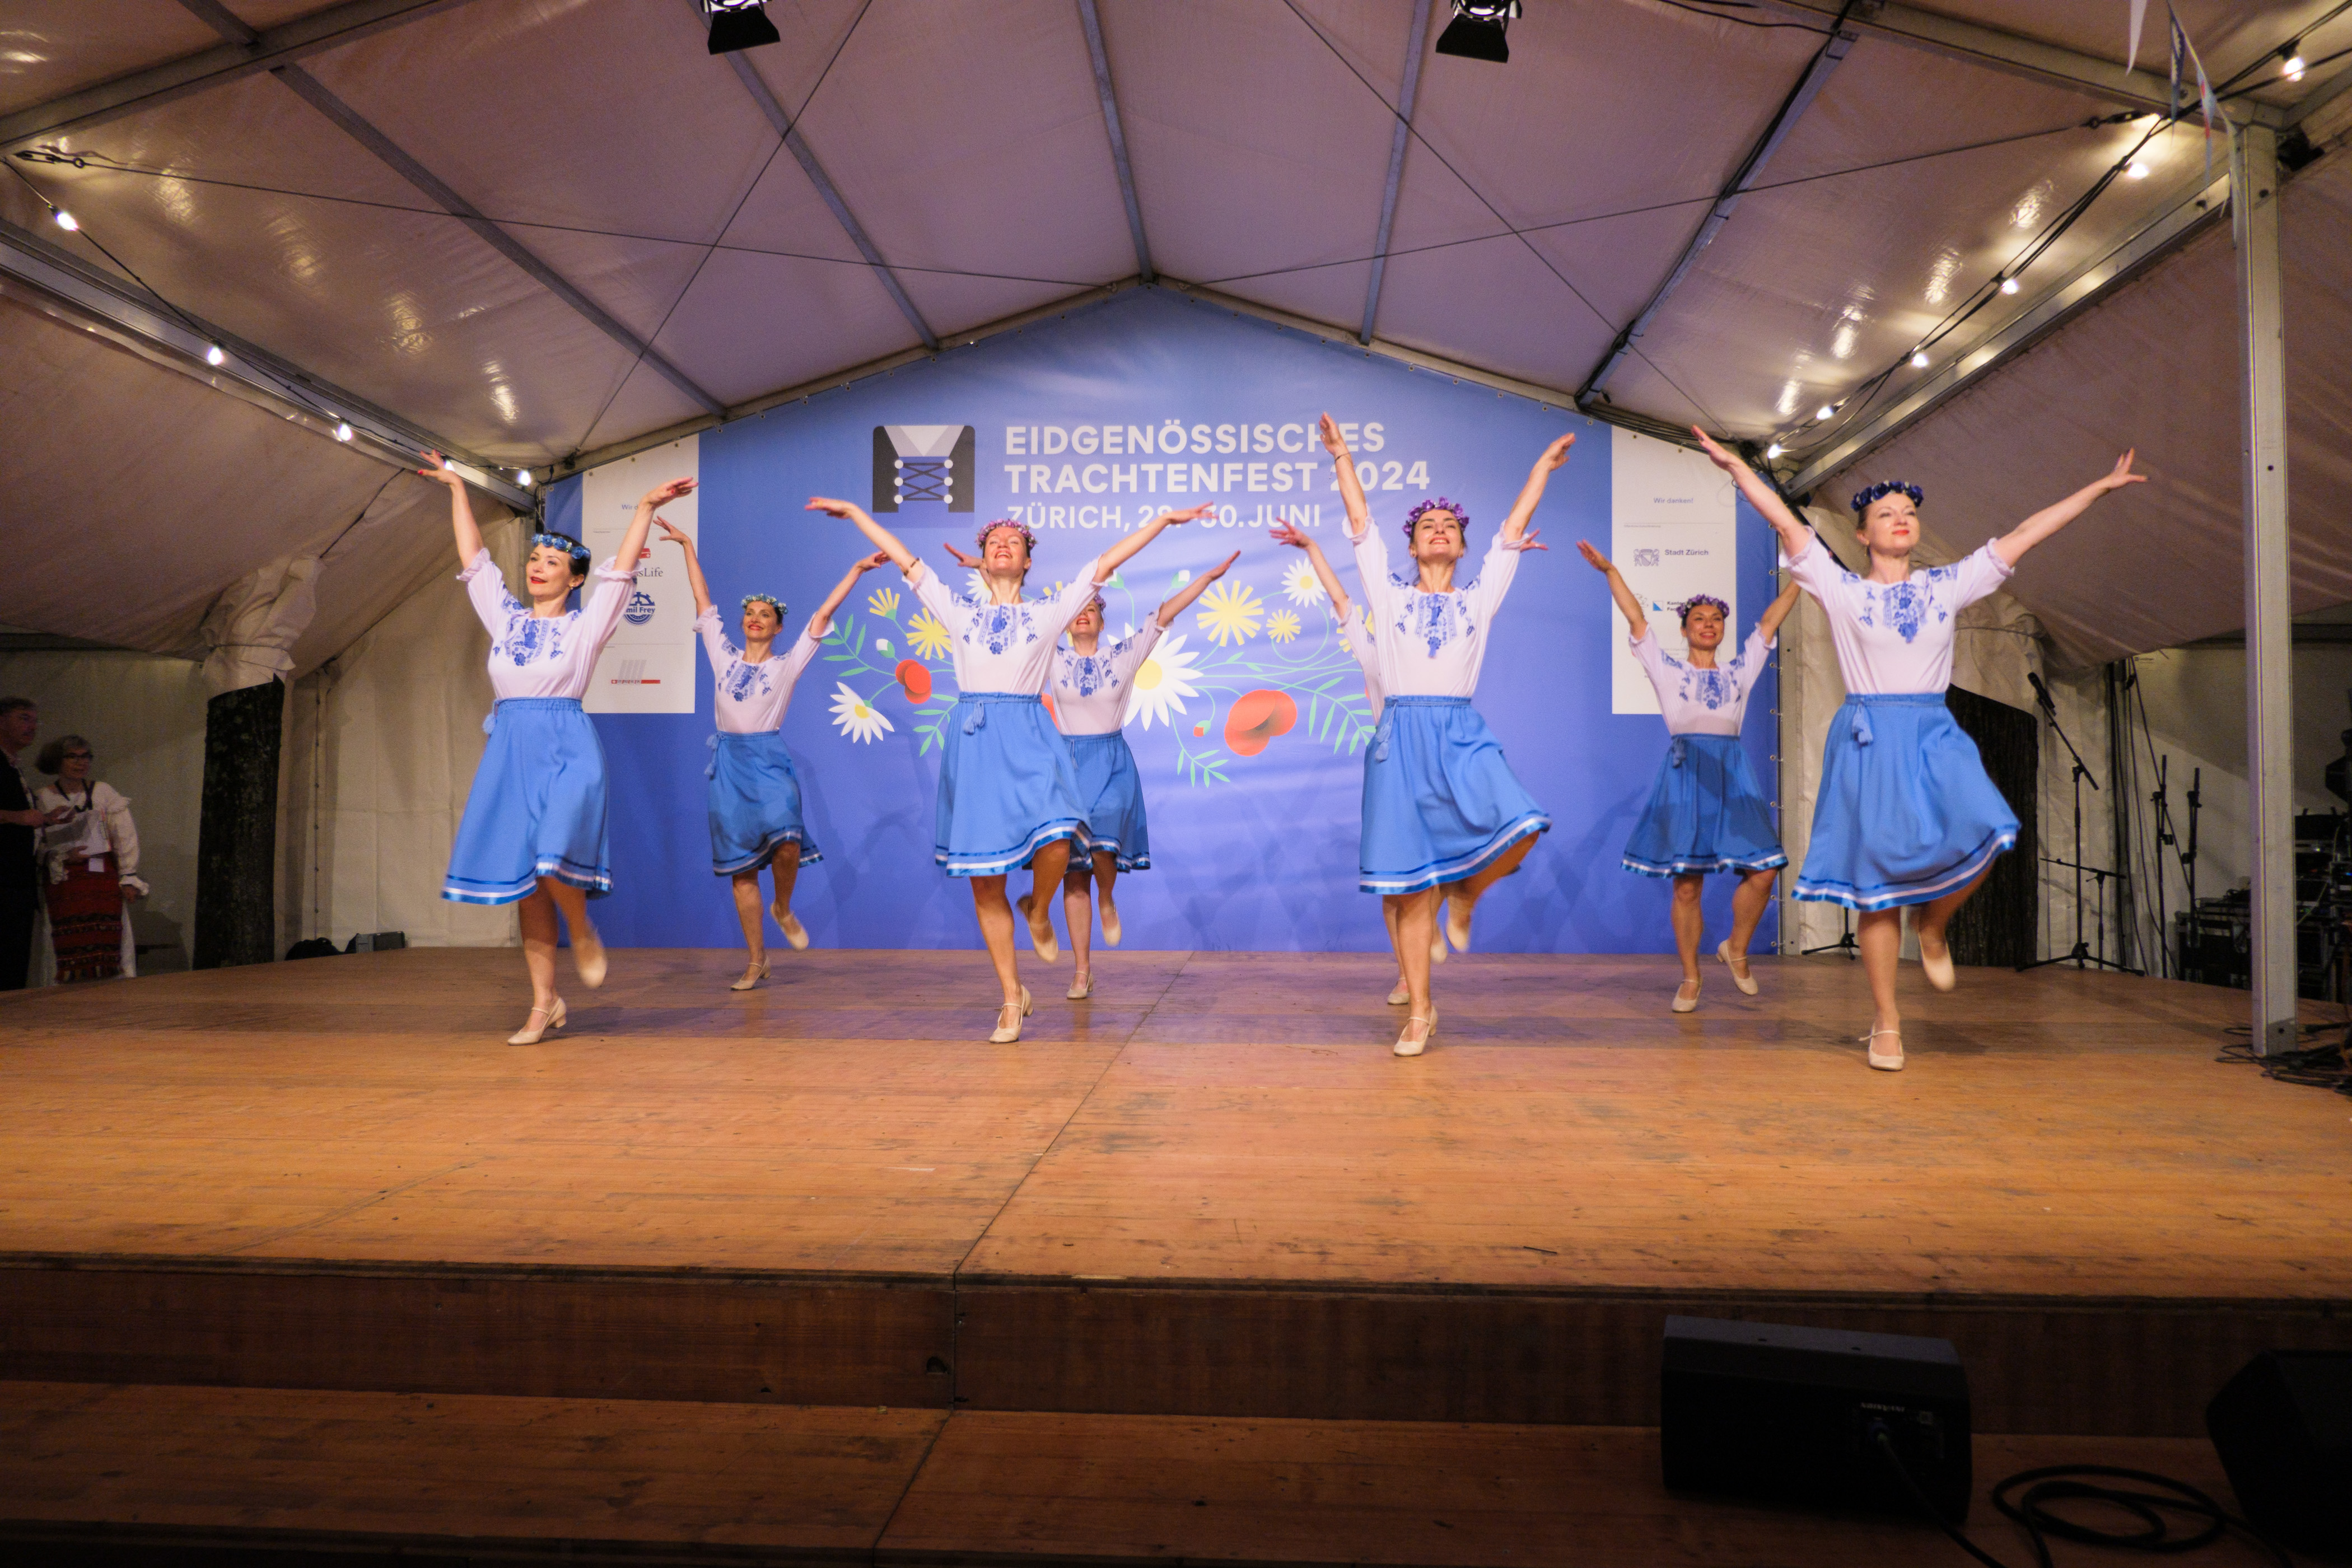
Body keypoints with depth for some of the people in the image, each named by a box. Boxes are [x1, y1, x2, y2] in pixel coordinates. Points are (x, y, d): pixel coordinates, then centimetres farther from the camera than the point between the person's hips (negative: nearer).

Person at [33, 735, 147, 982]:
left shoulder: (104, 793, 7)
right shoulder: (41, 798, 7)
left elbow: (126, 836, 5)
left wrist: (128, 878, -1)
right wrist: (62, 856, -10)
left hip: (104, 878, 0)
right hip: (61, 883, 0)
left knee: (105, 942, -7)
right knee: (68, 948, -8)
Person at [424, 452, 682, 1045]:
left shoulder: (585, 625, 4)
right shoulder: (505, 617, 15)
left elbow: (623, 567, -3)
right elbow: (473, 556, 19)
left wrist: (646, 507, -8)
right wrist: (457, 490, 21)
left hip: (566, 751, -4)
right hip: (510, 752, 5)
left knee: (552, 860, -25)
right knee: (524, 881, 3)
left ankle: (585, 934, 7)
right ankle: (544, 1003, 9)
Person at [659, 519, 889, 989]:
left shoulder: (786, 666, 5)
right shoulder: (724, 657, 11)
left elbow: (822, 616, 1)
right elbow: (703, 602, 14)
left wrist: (856, 571, -3)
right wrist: (687, 547, 16)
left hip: (770, 761, -2)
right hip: (730, 763, 3)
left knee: (786, 842, -25)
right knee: (741, 866, 3)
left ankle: (783, 909, 7)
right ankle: (756, 960, 11)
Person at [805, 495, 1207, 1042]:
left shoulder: (1048, 612, 11)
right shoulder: (959, 610, 13)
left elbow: (1105, 562, 9)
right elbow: (905, 559, 18)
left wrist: (1164, 519, 9)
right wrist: (854, 512, 22)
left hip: (1028, 740, -1)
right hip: (973, 744, 1)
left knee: (1055, 840, -27)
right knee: (985, 885, 2)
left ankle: (1038, 911, 9)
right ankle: (1013, 997, 15)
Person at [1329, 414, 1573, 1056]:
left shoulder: (1478, 598, 16)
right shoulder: (1389, 594, 13)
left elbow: (1513, 528, 19)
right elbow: (1361, 523, 13)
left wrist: (1544, 465, 24)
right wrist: (1342, 457, 15)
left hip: (1463, 736, 1)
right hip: (1401, 736, -1)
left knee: (1520, 828, -27)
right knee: (1411, 887, -2)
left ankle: (1466, 895, 6)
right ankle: (1420, 1011, 9)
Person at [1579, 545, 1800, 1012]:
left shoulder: (1739, 671, 19)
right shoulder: (1667, 669, 12)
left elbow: (1770, 621, 19)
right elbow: (1636, 619, 7)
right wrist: (1610, 571, 2)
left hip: (1731, 775, 3)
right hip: (1685, 773, -3)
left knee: (1763, 870, -7)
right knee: (1686, 884, -2)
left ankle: (1736, 949, 18)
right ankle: (1690, 978, 10)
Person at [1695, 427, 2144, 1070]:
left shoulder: (1947, 585, 13)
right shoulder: (1842, 589, 5)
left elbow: (2024, 535, 15)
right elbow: (1785, 522, -1)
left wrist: (2098, 487, 16)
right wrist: (1735, 466, -7)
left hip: (1935, 738, 3)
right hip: (1869, 739, -2)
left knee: (1982, 836, -25)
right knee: (1876, 883, -4)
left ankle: (1933, 926, 8)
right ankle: (1886, 1022, 7)